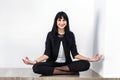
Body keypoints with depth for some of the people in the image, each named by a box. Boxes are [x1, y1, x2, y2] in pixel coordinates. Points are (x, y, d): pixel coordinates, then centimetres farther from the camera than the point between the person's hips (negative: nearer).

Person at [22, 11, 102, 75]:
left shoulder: (70, 35, 2)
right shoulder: (50, 34, -1)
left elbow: (75, 54, -1)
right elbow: (47, 54, -8)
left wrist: (90, 59, -14)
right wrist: (34, 61, -24)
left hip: (67, 64, 2)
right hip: (53, 63, -1)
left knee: (86, 64, -26)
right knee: (36, 67, -32)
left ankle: (54, 70, -21)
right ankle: (69, 71, -27)